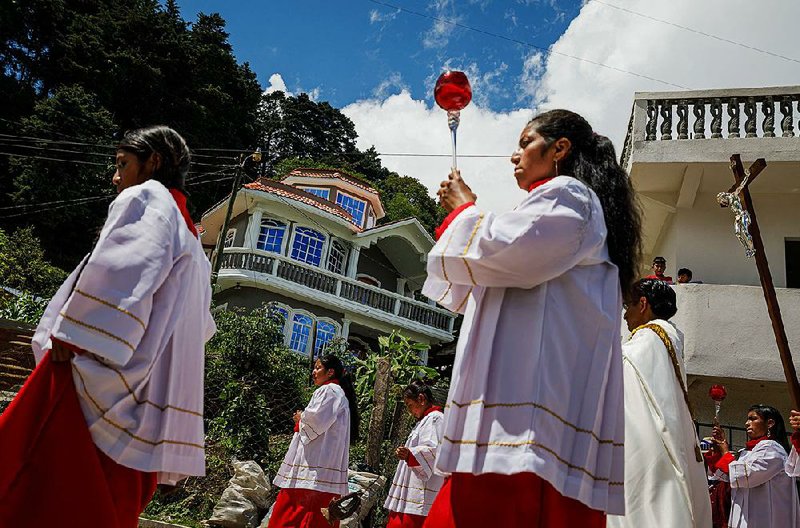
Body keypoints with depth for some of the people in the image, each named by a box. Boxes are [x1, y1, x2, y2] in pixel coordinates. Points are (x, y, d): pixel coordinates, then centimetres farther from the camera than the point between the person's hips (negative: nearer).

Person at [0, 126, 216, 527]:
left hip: (93, 379, -9)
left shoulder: (145, 198, 1)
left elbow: (120, 272, -17)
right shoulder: (192, 239, 26)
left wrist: (67, 341, -15)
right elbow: (200, 325, 26)